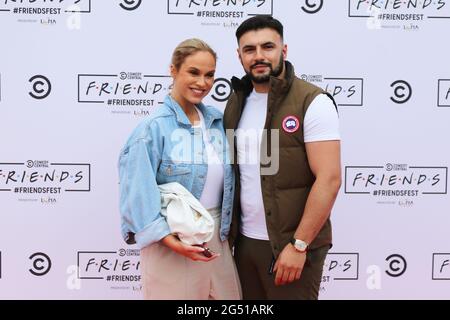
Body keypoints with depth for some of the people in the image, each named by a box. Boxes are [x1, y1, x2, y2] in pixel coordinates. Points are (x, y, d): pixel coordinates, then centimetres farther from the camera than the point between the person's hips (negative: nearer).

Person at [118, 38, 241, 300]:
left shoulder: (218, 120, 5)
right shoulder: (154, 127, -14)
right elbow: (139, 193, -17)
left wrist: (228, 228, 8)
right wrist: (168, 240, -22)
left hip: (216, 236, 6)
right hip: (174, 240, -5)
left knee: (228, 294, 15)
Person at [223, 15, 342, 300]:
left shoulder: (313, 102, -11)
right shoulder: (236, 102, 7)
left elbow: (329, 180, -16)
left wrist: (298, 245, -18)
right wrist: (227, 231, 5)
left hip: (291, 245, -5)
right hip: (244, 241, 6)